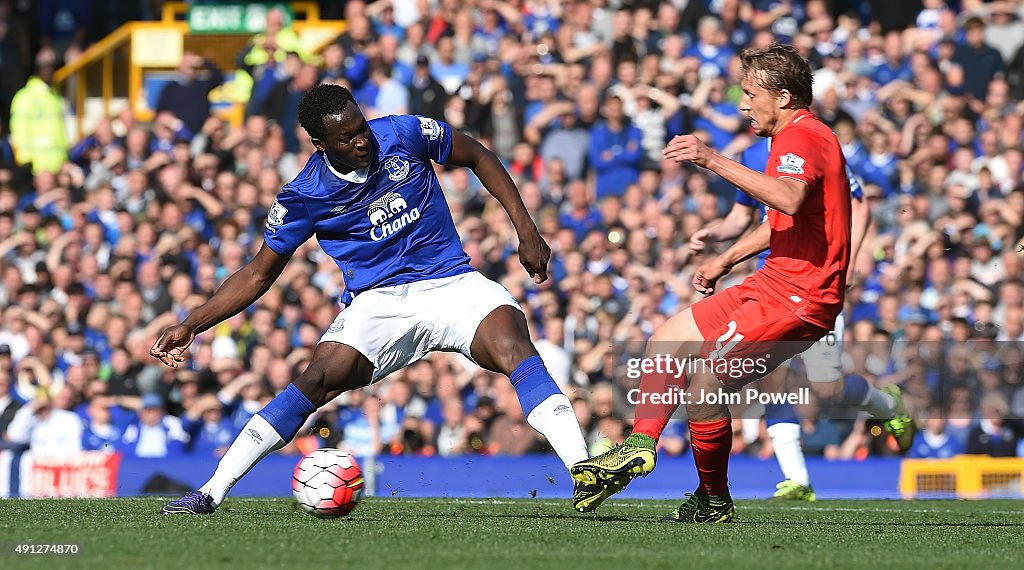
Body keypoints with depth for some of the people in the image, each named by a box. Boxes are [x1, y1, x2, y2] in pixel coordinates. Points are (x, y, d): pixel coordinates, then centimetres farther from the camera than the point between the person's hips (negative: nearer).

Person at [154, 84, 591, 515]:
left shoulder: (403, 134, -8)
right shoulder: (305, 196, -8)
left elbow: (477, 157, 10)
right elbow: (260, 274, 4)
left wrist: (526, 231, 5)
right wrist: (191, 326, -6)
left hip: (451, 283, 0)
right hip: (377, 301, 0)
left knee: (515, 348, -29)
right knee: (317, 381, -23)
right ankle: (211, 493, -16)